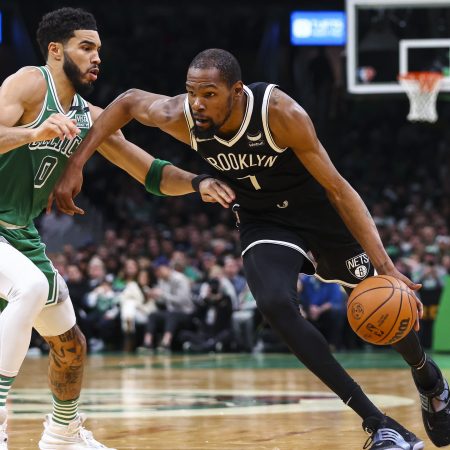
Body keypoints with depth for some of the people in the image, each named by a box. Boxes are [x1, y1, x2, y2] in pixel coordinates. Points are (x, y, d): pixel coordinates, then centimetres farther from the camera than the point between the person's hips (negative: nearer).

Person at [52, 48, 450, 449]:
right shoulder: (180, 117, -24)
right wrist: (76, 166, -9)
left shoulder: (280, 112, -33)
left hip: (320, 209, -2)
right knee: (276, 305, -26)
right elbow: (128, 102, -1)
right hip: (263, 222, 2)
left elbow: (337, 188, -29)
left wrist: (385, 265, -35)